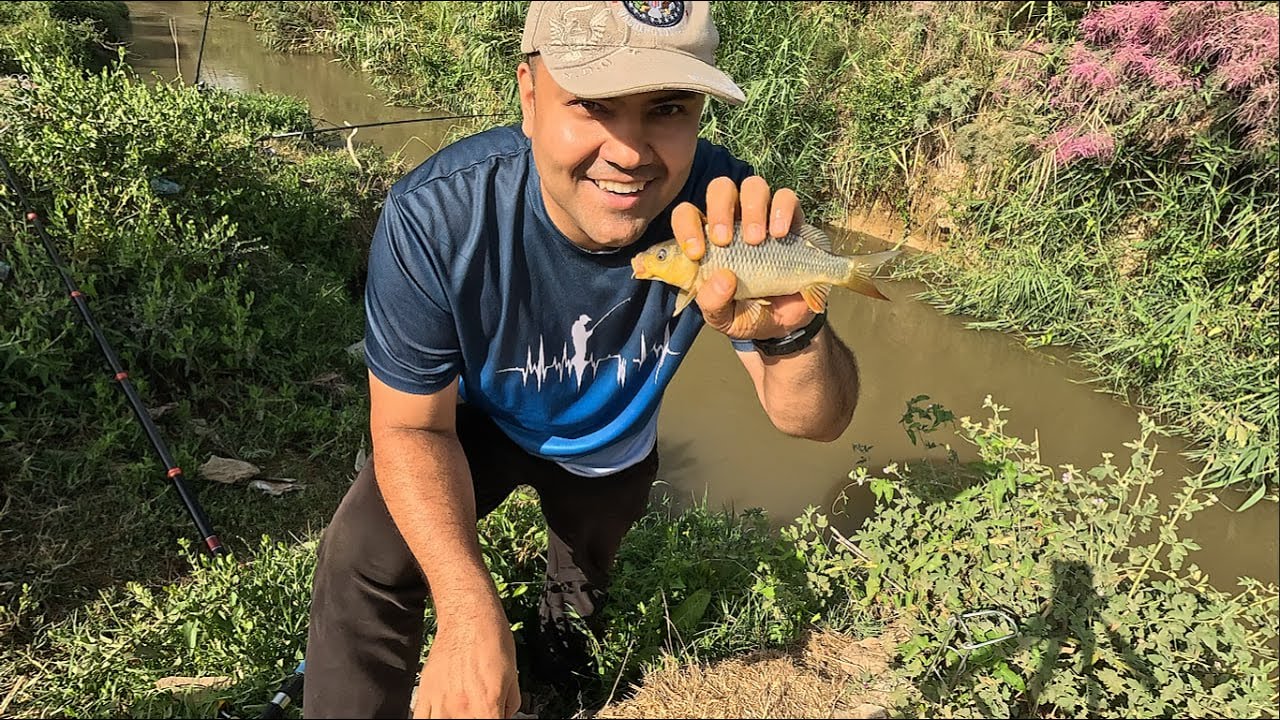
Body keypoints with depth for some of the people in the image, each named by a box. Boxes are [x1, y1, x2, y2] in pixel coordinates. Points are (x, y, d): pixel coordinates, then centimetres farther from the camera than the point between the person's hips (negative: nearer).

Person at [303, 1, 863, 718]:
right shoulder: (435, 216, -40)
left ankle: (562, 645, 68)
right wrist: (470, 612, -39)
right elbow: (413, 425, -27)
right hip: (475, 421, -2)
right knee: (365, 563, -25)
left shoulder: (718, 209, -36)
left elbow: (817, 421, -33)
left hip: (615, 445, 3)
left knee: (583, 577, 29)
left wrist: (792, 333, -58)